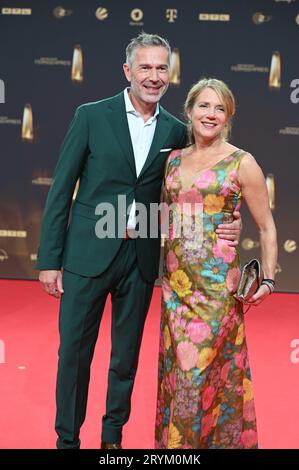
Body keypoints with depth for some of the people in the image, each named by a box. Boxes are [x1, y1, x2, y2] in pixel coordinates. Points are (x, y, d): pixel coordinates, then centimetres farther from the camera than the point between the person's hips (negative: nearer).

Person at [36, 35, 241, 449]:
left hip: (141, 259, 3)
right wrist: (49, 259, -7)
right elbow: (61, 189, -3)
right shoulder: (91, 116, -3)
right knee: (74, 352, 5)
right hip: (88, 253, -2)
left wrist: (226, 225, -9)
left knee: (127, 354, 14)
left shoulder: (176, 131, 5)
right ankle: (67, 438, 22)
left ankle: (113, 435, 31)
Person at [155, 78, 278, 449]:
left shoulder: (242, 163, -4)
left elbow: (266, 227, 1)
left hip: (216, 280, -5)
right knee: (175, 367, 8)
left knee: (201, 368, -3)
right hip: (176, 279, 5)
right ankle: (173, 439, 23)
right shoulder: (174, 158, 10)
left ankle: (217, 439, 13)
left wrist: (268, 280, -6)